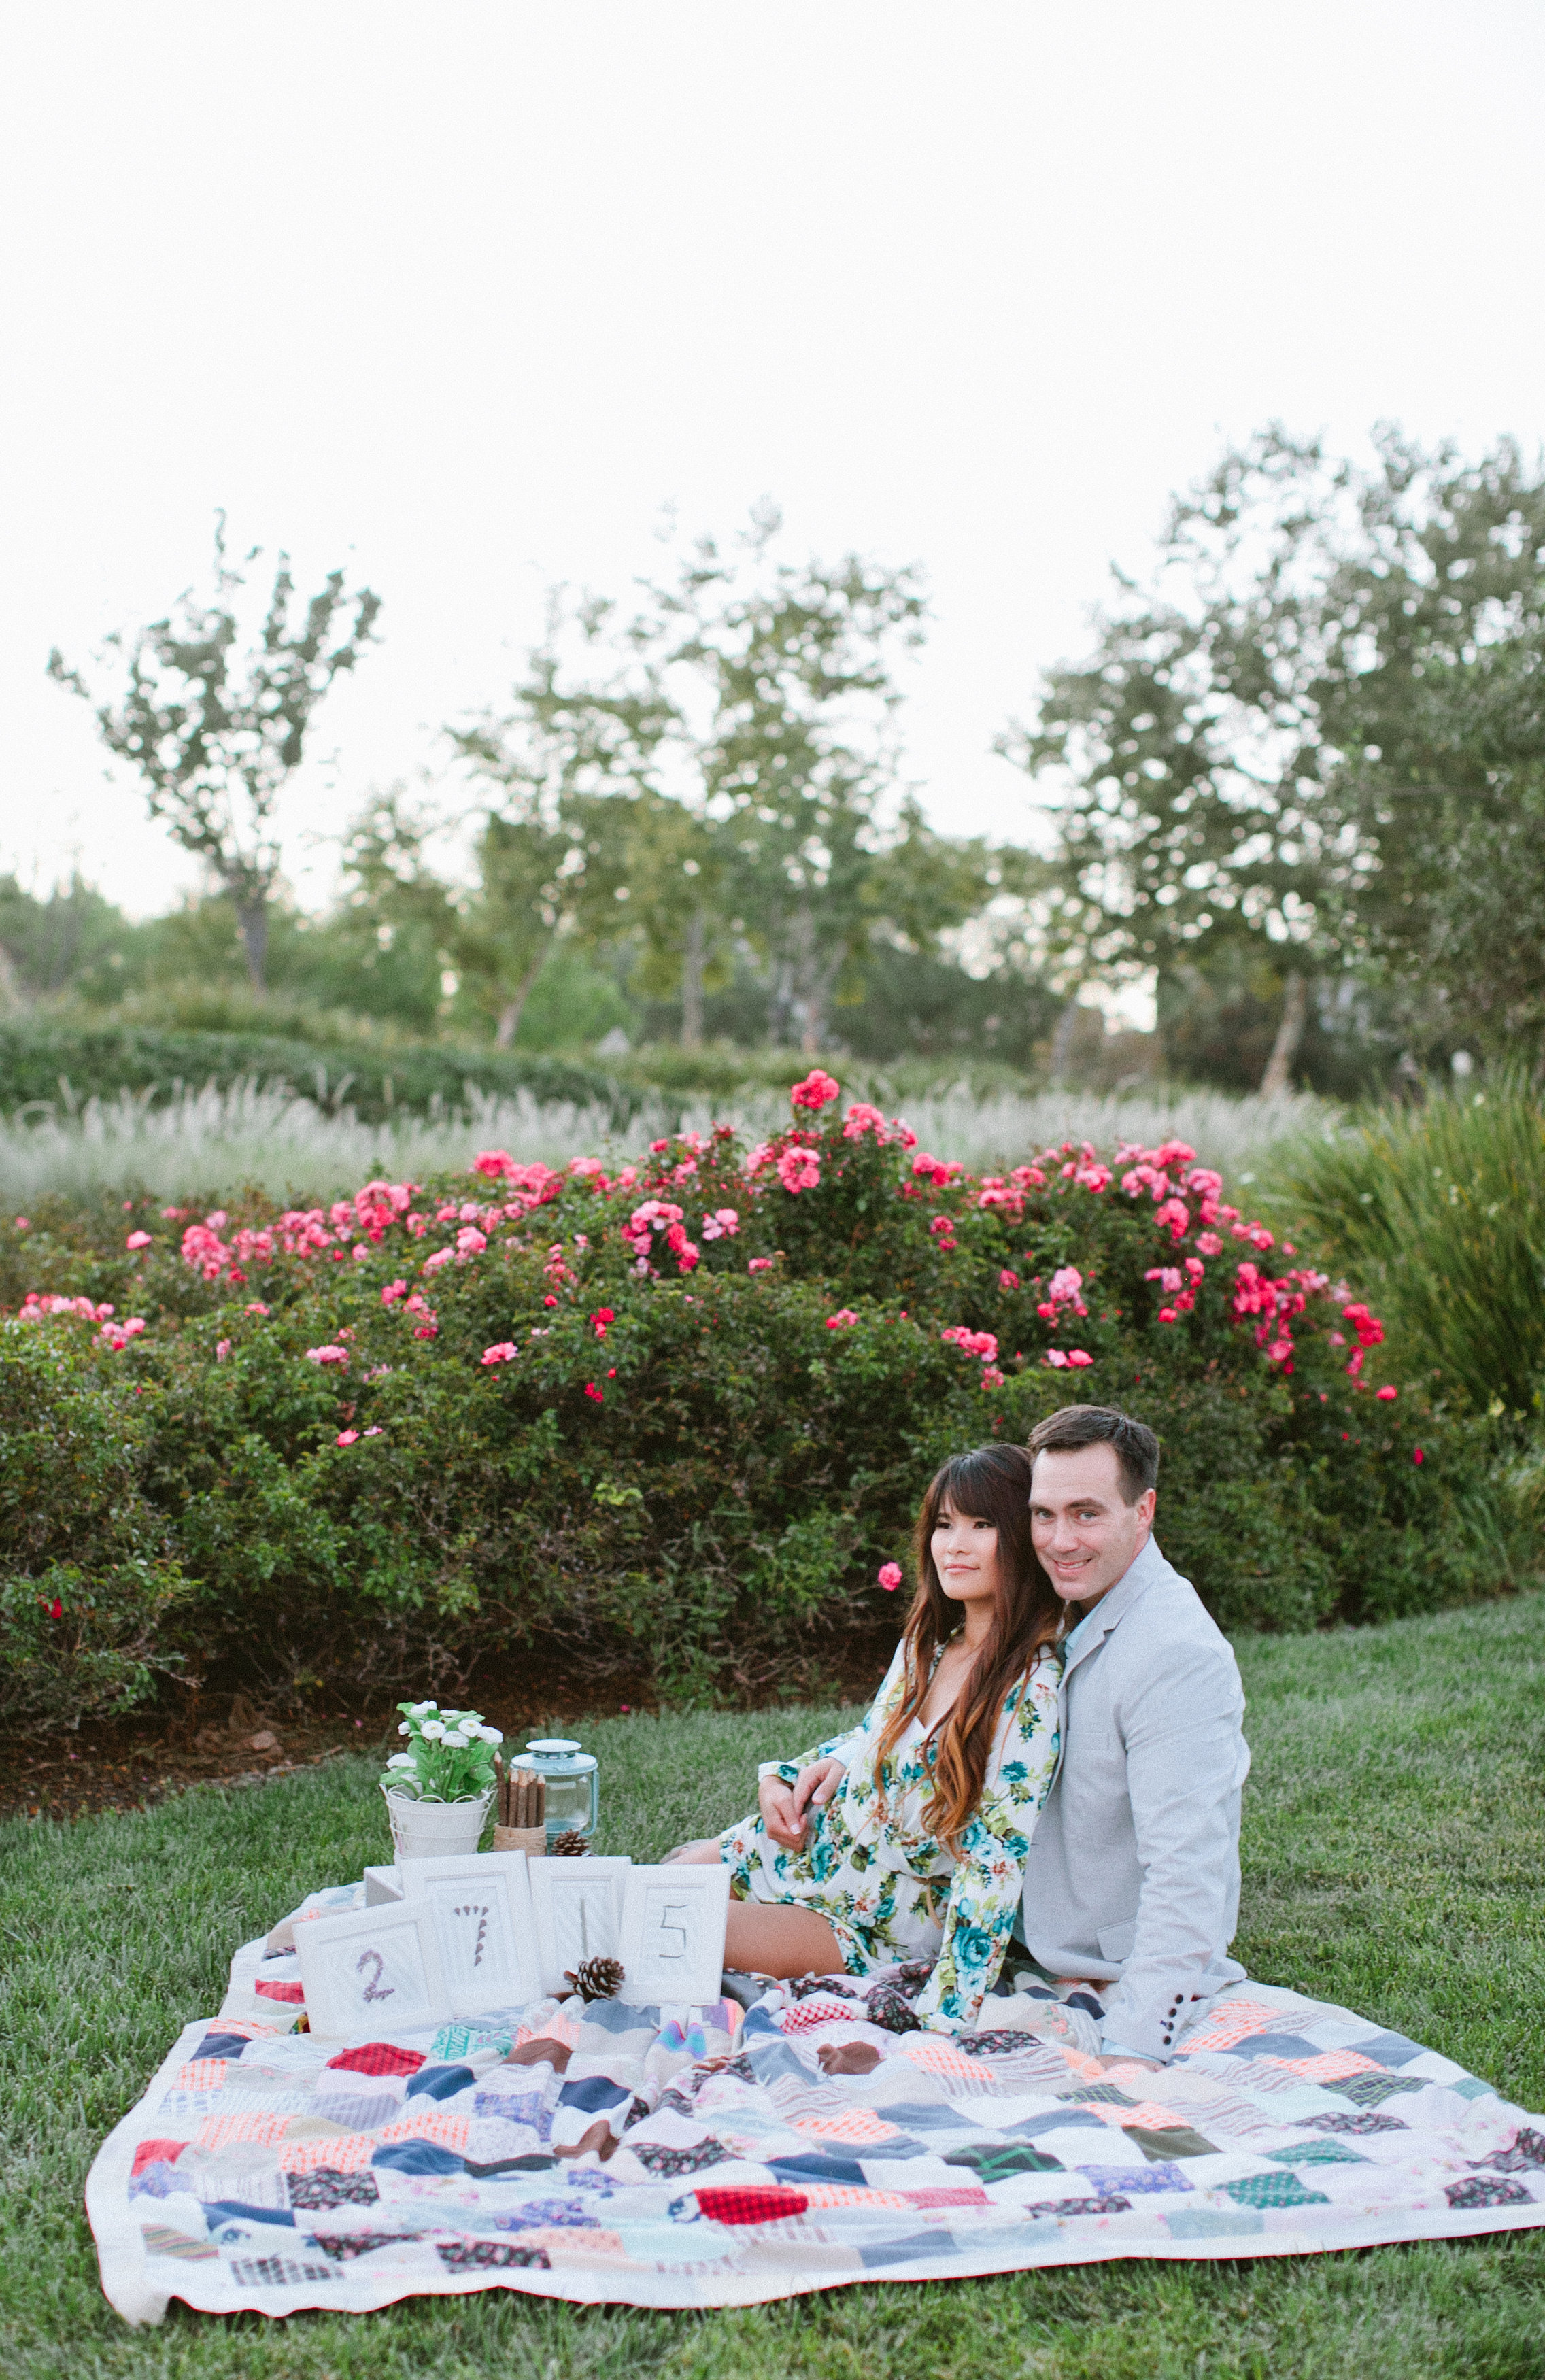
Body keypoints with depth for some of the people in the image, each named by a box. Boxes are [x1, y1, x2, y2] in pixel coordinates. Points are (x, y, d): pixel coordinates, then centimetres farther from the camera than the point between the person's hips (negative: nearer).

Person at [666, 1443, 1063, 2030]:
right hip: (819, 1837, 7)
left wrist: (943, 2017, -26)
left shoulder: (1030, 1691, -25)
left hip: (884, 1918, -7)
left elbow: (994, 1862, -25)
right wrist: (780, 1777, -1)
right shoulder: (930, 1638, -2)